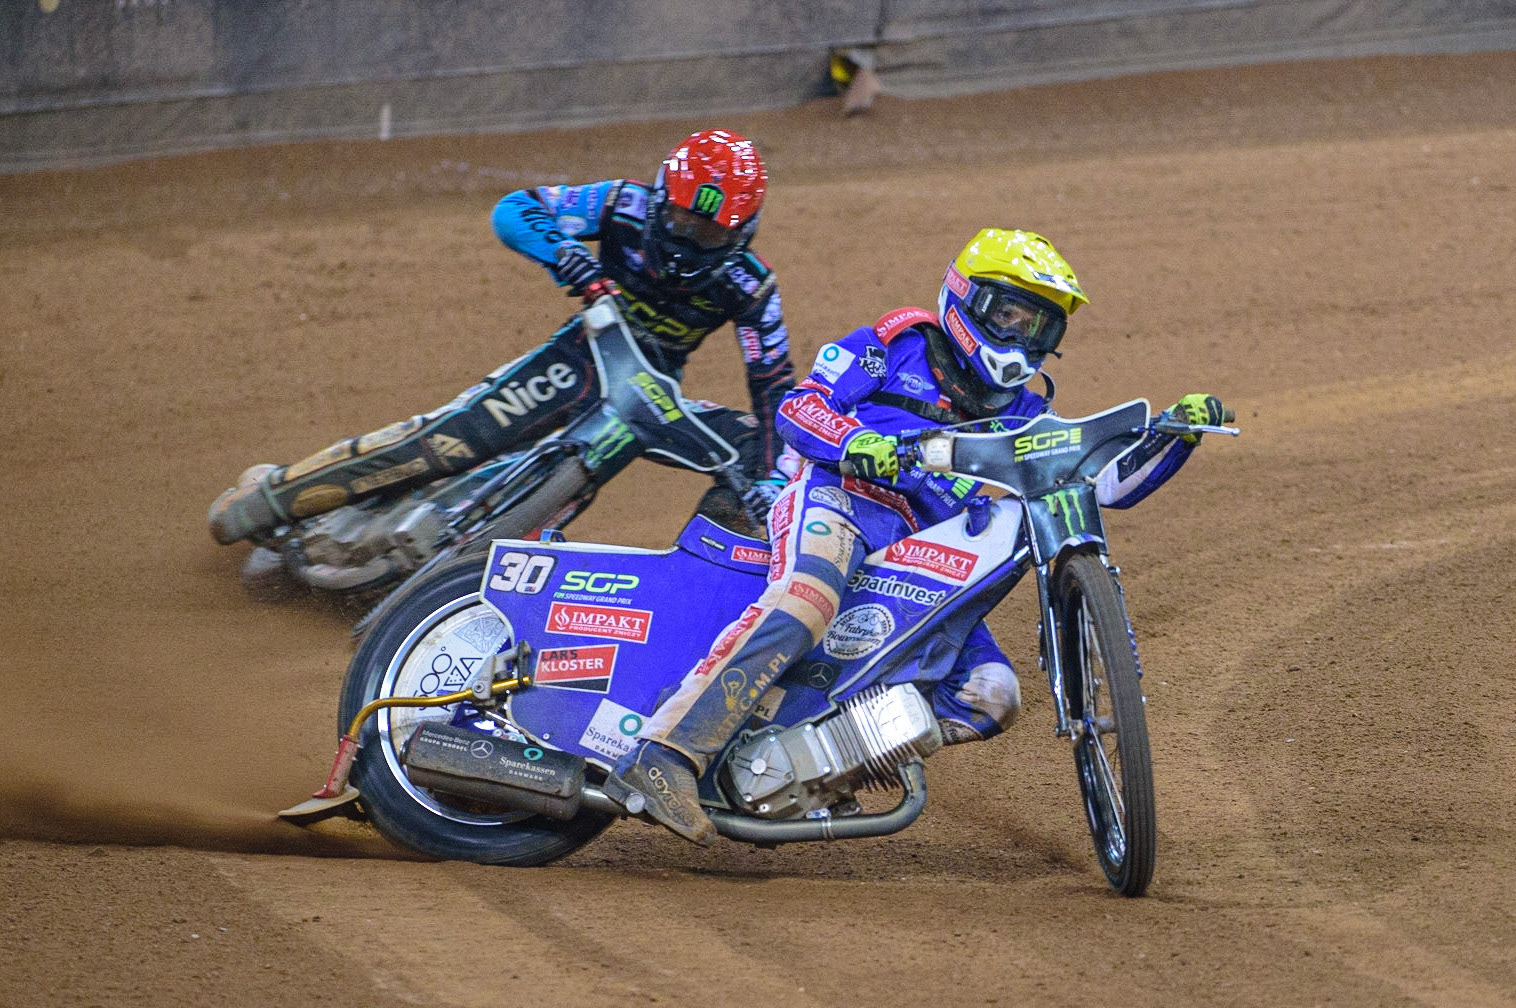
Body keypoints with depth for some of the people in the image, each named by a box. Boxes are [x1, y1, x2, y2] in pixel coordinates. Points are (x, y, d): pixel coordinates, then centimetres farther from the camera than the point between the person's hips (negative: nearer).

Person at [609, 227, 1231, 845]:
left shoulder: (1019, 417, 28)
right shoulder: (897, 343, 13)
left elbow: (1109, 479, 22)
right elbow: (797, 406, 3)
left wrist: (1175, 434, 5)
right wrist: (855, 441, -17)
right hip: (840, 496, -7)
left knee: (992, 695, -10)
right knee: (805, 603, -39)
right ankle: (665, 754, -50)